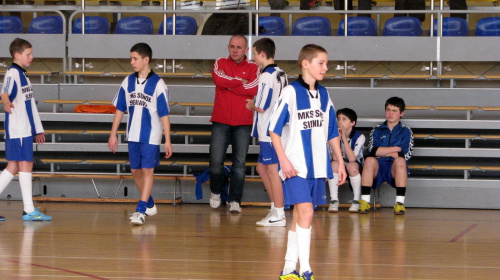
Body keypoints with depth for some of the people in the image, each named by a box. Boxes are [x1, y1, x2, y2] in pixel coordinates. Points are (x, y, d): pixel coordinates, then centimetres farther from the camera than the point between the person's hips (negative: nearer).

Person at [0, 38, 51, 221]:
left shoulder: (23, 75, 20)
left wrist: (38, 130, 30)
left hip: (26, 130, 9)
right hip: (17, 130, -9)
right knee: (25, 165, -7)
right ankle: (29, 211, -4)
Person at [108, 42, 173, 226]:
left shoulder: (158, 84, -9)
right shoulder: (128, 82, 5)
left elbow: (164, 114, -7)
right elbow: (119, 109, 11)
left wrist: (168, 140, -9)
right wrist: (113, 134, 9)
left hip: (151, 135, -5)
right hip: (133, 135, 5)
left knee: (147, 170, -8)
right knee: (135, 171, 12)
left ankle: (141, 210, -9)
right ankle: (150, 205, 29)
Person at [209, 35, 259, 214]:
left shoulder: (253, 68, 7)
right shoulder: (220, 63, 9)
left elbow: (253, 89, -11)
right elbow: (219, 79, -12)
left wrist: (229, 83, -7)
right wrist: (241, 81, -7)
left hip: (243, 123, 0)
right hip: (220, 120, 0)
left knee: (239, 164, -3)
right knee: (216, 162, -2)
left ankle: (235, 200, 2)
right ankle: (216, 192, 22)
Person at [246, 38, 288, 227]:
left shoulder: (266, 76, -16)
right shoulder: (281, 74, 11)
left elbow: (262, 107, -21)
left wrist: (251, 105, 1)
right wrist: (255, 104, 18)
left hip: (269, 132, -9)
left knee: (272, 170, -4)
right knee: (262, 167, 18)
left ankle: (278, 215, 0)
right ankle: (276, 208, 22)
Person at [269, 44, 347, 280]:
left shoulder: (324, 95, 11)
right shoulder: (291, 92, -8)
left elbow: (332, 133, 18)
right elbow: (274, 129, -8)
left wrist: (340, 162, 15)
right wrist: (284, 160, -15)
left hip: (318, 167, 6)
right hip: (295, 166, -6)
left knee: (299, 216, 10)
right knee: (306, 212, -15)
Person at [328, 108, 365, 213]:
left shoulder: (359, 137, -14)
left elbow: (352, 159, -27)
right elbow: (335, 158, -18)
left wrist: (344, 138, -29)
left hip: (357, 168, -2)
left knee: (351, 165, -37)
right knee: (334, 164, -32)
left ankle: (357, 201, -24)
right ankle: (334, 200, -27)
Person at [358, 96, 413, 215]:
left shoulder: (405, 131, 12)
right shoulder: (377, 130, 17)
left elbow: (406, 155, -4)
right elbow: (372, 151, -1)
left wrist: (382, 152, -3)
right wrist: (396, 148, -2)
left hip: (395, 170, -1)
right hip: (378, 168, 1)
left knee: (400, 160, -35)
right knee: (369, 160, -32)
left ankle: (400, 203, -35)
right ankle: (365, 201, -31)